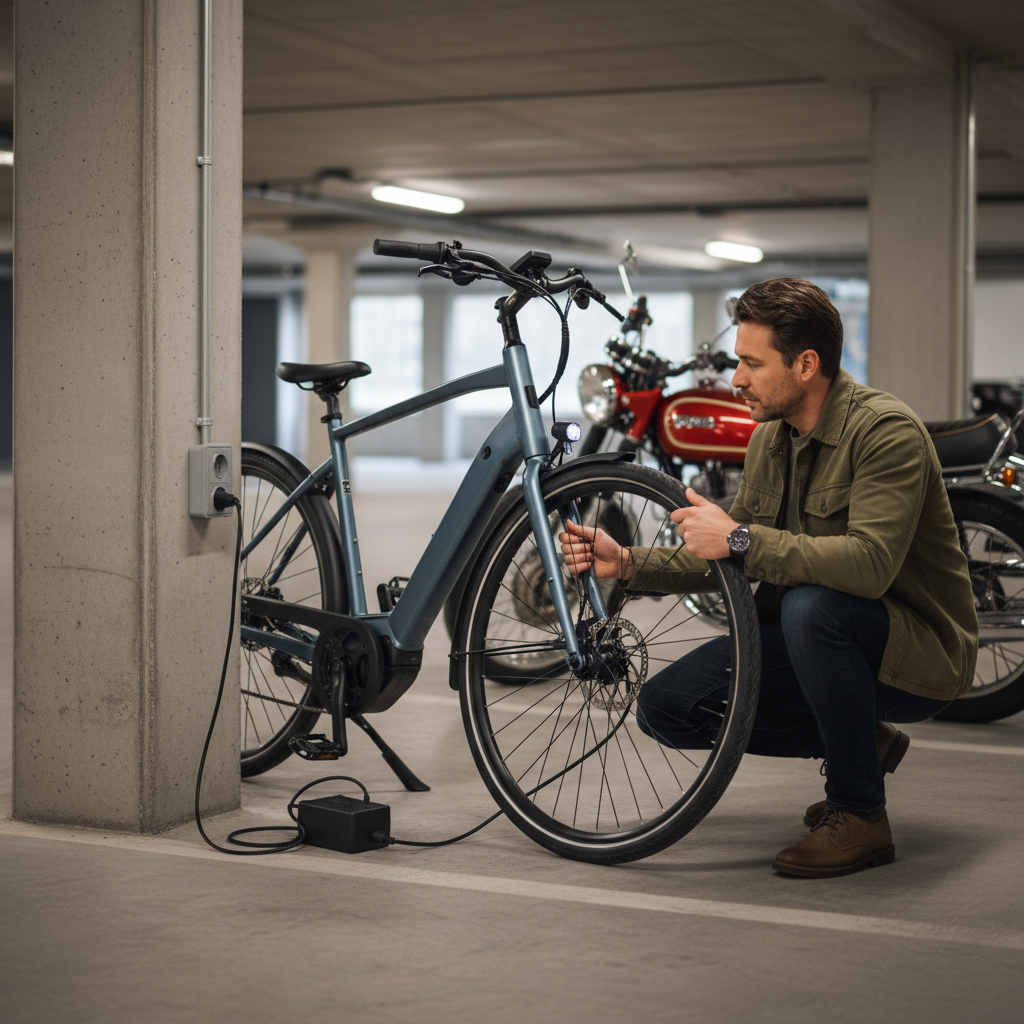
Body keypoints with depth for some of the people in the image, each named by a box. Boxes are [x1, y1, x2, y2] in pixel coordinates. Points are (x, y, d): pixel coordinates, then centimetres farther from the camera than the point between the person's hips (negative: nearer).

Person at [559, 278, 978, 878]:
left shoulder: (886, 430, -20)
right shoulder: (770, 439, 6)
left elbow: (869, 563, -35)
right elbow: (725, 561, 11)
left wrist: (741, 538, -34)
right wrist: (626, 563, -2)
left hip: (917, 653, -8)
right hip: (807, 642, 8)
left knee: (811, 605, -39)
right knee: (667, 706, -5)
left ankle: (861, 815, -20)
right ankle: (859, 744, 11)